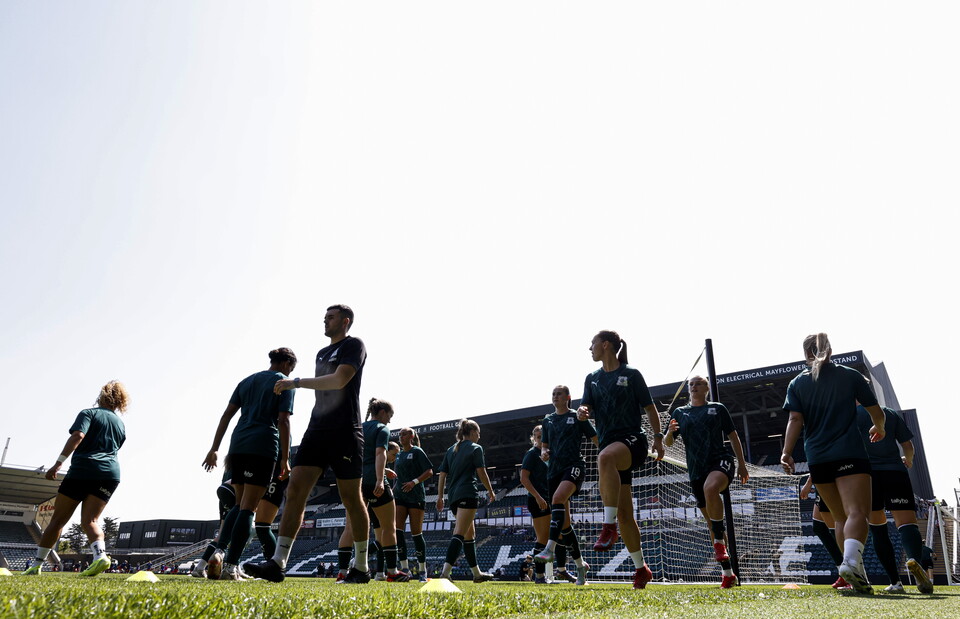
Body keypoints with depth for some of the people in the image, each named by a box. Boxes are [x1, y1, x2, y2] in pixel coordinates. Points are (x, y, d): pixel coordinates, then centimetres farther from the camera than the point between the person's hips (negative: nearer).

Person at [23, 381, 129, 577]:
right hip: (110, 474, 4)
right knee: (89, 520, -1)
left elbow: (77, 436, -12)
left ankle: (37, 565, 14)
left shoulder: (89, 413, 5)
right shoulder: (121, 424, 21)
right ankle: (100, 555, -26)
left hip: (83, 470, -4)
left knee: (58, 520, 8)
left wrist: (58, 463, -16)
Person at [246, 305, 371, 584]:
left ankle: (361, 568, 12)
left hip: (344, 432, -7)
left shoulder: (353, 345, -3)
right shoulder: (322, 353, 21)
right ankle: (278, 563, -6)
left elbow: (339, 380, -19)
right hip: (317, 431, 7)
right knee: (294, 490, -5)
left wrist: (296, 382, -17)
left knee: (351, 499, 0)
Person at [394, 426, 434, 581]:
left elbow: (429, 472, -8)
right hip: (400, 496, 6)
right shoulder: (398, 455, 16)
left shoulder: (417, 451, -3)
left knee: (416, 533, -2)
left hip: (416, 496, -5)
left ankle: (422, 571, 10)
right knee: (397, 530, -9)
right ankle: (404, 568, -4)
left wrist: (414, 482, -19)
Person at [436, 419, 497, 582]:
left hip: (453, 495, 7)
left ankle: (477, 573, 26)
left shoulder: (451, 450, 18)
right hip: (468, 494, -7)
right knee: (459, 534, -14)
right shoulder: (476, 448, 0)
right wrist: (491, 492, 9)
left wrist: (440, 497, 14)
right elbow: (482, 473, -3)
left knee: (470, 534, 18)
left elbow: (442, 474, 13)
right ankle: (445, 572, -28)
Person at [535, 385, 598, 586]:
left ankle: (550, 548, -37)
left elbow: (596, 439, 5)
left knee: (558, 498, -33)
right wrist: (543, 453, 0)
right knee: (564, 522, 4)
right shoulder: (548, 420, 18)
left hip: (574, 465, -5)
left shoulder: (578, 417, 5)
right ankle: (580, 565, 17)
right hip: (554, 469, 5)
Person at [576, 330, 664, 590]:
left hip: (632, 439, -6)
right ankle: (642, 569, 19)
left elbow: (649, 407, 4)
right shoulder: (592, 378, 16)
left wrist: (658, 436, -5)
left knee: (605, 458, -41)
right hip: (609, 444, 6)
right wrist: (582, 412, -13)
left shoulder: (631, 374, 1)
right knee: (624, 515, 4)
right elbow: (587, 408, 10)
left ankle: (609, 527, -36)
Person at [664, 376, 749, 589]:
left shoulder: (718, 408, 9)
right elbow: (668, 443, 9)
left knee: (710, 488, -38)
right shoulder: (680, 413, 14)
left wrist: (742, 465, 6)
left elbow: (733, 437, 12)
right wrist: (670, 432, -13)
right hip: (696, 469, 3)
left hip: (721, 460, -3)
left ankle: (719, 540, -22)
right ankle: (728, 572, 17)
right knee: (711, 521, 6)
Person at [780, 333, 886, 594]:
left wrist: (786, 452, -9)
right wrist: (879, 428, 34)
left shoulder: (797, 383, 8)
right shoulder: (851, 375, 6)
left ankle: (855, 573, 15)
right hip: (850, 454, -3)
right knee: (856, 512, -14)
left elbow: (795, 420, -5)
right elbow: (876, 412, 13)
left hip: (817, 458, 3)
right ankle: (852, 561, -38)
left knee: (841, 517, 15)